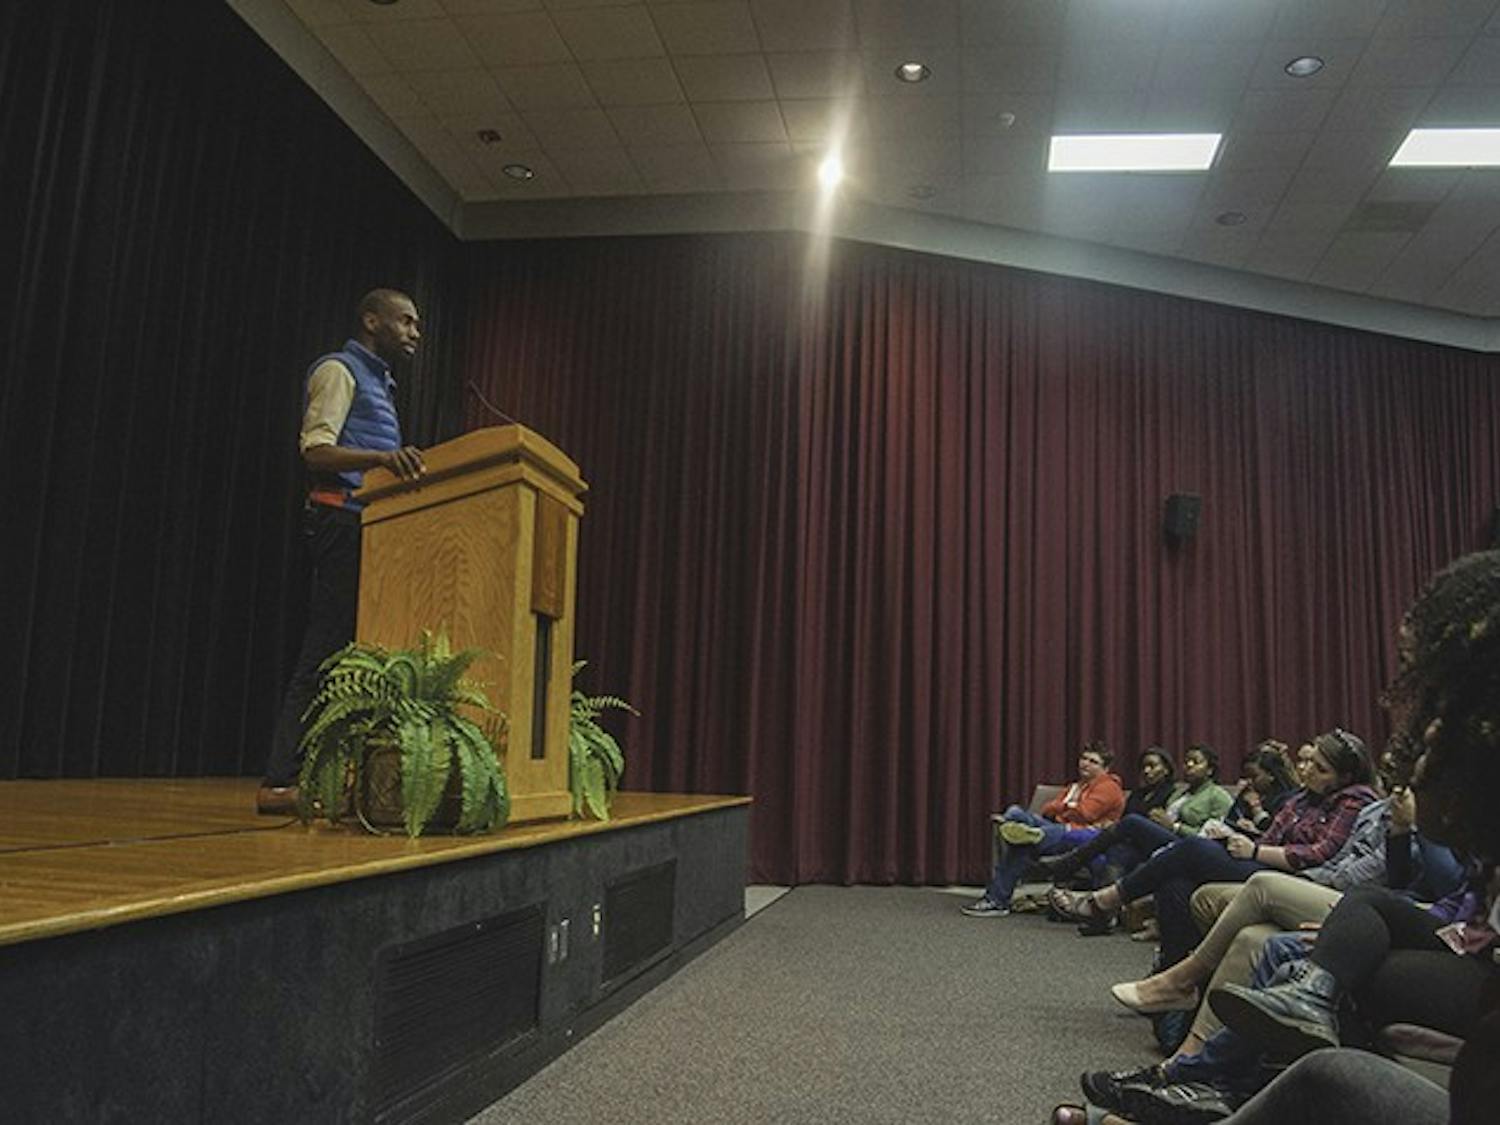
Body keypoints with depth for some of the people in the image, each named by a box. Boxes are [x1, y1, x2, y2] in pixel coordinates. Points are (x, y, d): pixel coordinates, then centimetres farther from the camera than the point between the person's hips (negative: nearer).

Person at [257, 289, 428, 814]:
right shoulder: (338, 370, -1)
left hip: (372, 524, 10)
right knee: (327, 652, -12)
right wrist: (383, 456, -29)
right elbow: (316, 447, -16)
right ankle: (281, 782, -9)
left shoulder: (377, 382, 27)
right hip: (342, 520, -9)